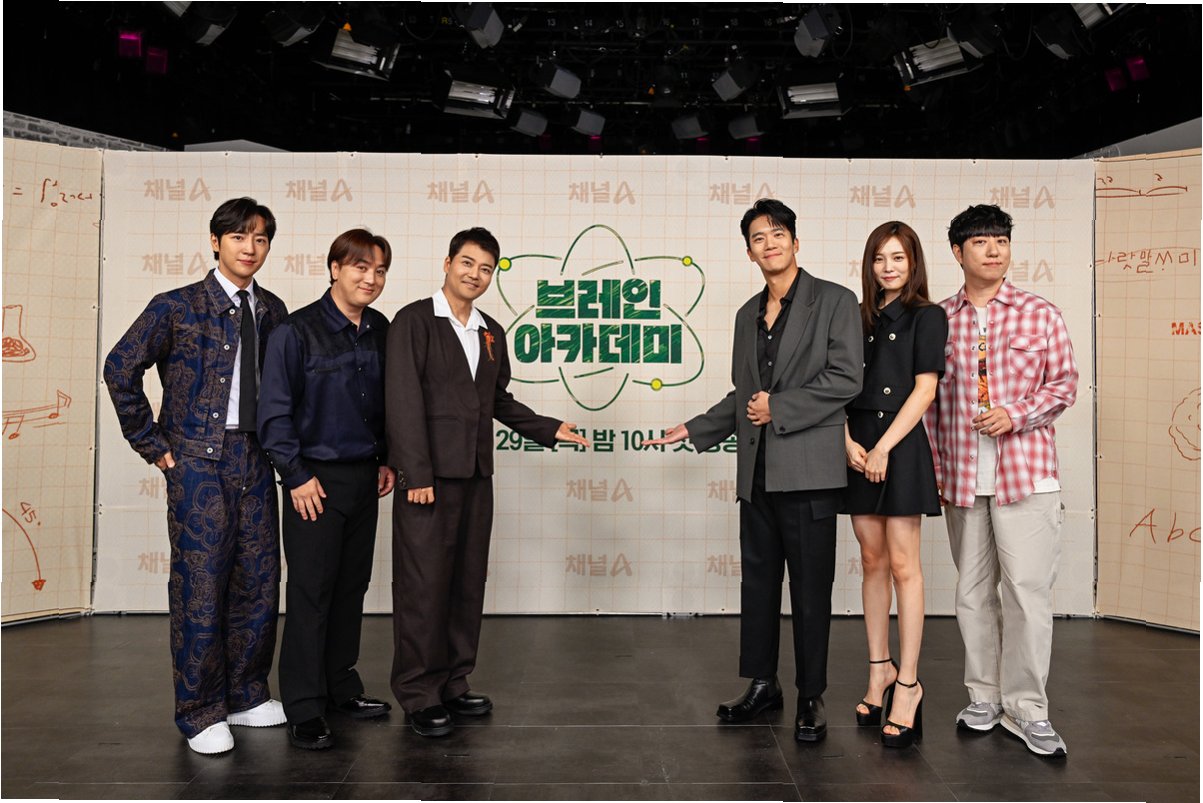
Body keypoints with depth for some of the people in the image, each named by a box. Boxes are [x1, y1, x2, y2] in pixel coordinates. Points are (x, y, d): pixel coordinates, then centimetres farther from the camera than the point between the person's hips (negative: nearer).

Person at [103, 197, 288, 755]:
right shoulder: (178, 306, -3)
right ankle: (200, 711, 11)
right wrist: (152, 444, -5)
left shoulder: (271, 311, 10)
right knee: (201, 584, -2)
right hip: (199, 461, -5)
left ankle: (245, 696, 24)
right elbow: (121, 368, -4)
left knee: (258, 580, 8)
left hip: (255, 460, 5)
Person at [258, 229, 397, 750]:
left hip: (364, 477, 6)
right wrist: (296, 476, -12)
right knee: (310, 593, -1)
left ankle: (342, 686, 28)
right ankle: (304, 711, 8)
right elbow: (275, 412, -11)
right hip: (316, 480, -6)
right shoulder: (297, 331, -11)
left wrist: (386, 460, 12)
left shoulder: (380, 331, 7)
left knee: (352, 585, 14)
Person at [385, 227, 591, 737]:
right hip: (429, 474, -6)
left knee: (468, 583, 10)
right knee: (423, 585, -2)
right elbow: (404, 400, -11)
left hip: (475, 475, 7)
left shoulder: (491, 333, 16)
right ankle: (418, 695, 8)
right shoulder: (414, 321, -4)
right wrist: (416, 474, -16)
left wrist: (548, 429, 13)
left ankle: (453, 683, 21)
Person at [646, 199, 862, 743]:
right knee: (758, 580, 12)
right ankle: (762, 684, 25)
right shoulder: (748, 315, 17)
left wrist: (779, 407, -13)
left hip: (808, 470, -6)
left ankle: (811, 697, 12)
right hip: (757, 471, 6)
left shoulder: (834, 301, -2)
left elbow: (845, 379, -11)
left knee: (811, 587, 1)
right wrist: (695, 429, 16)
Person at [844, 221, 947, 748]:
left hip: (900, 445, -5)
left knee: (903, 566, -5)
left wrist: (884, 447, -14)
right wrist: (848, 441, -5)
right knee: (872, 562, 9)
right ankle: (879, 670, 19)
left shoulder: (926, 317, 0)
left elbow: (925, 387, -9)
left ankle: (907, 684, 0)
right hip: (859, 446, 5)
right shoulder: (859, 317, 14)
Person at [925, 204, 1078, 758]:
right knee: (972, 592, 10)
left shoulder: (1040, 314, 2)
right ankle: (984, 696, 23)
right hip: (961, 479, 2)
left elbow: (1064, 383, 3)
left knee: (1028, 591, -5)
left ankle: (1026, 708, 7)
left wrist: (1016, 414, -14)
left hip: (1025, 474, -2)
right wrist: (933, 468, 6)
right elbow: (930, 397, 10)